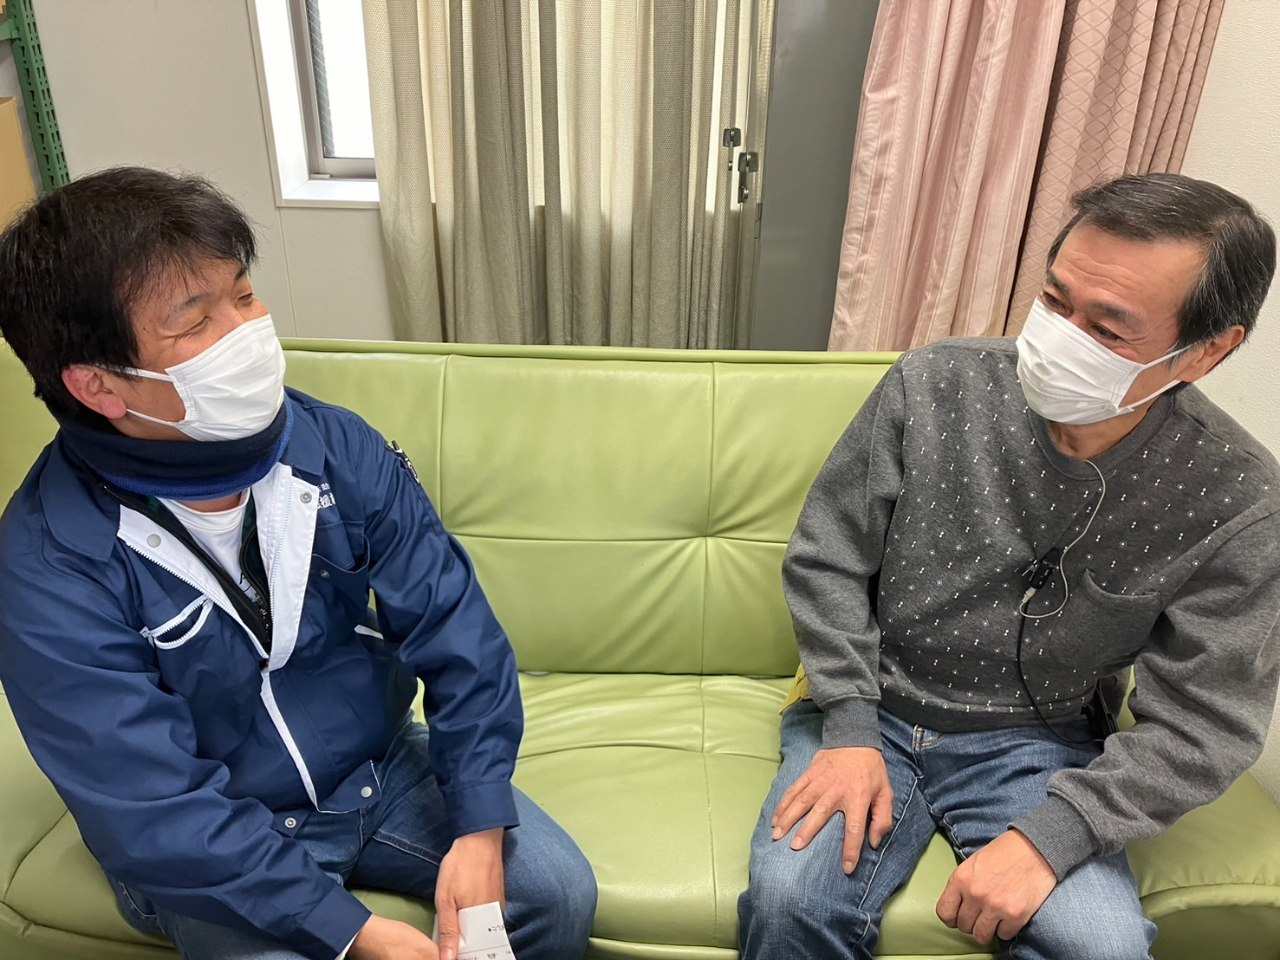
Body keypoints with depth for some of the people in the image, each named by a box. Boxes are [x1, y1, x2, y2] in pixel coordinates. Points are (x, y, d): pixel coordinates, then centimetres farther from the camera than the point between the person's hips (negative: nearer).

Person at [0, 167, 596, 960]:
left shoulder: (334, 445, -14)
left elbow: (454, 627, -13)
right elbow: (156, 813, -23)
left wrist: (480, 829, -21)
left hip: (382, 766, 3)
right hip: (211, 841, -2)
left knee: (559, 891, -7)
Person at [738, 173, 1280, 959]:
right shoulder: (934, 386, -13)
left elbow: (1202, 726, -8)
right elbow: (827, 558, -5)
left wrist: (1051, 832, -21)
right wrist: (849, 730, -13)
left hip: (1038, 745, 1)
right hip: (872, 710, 0)